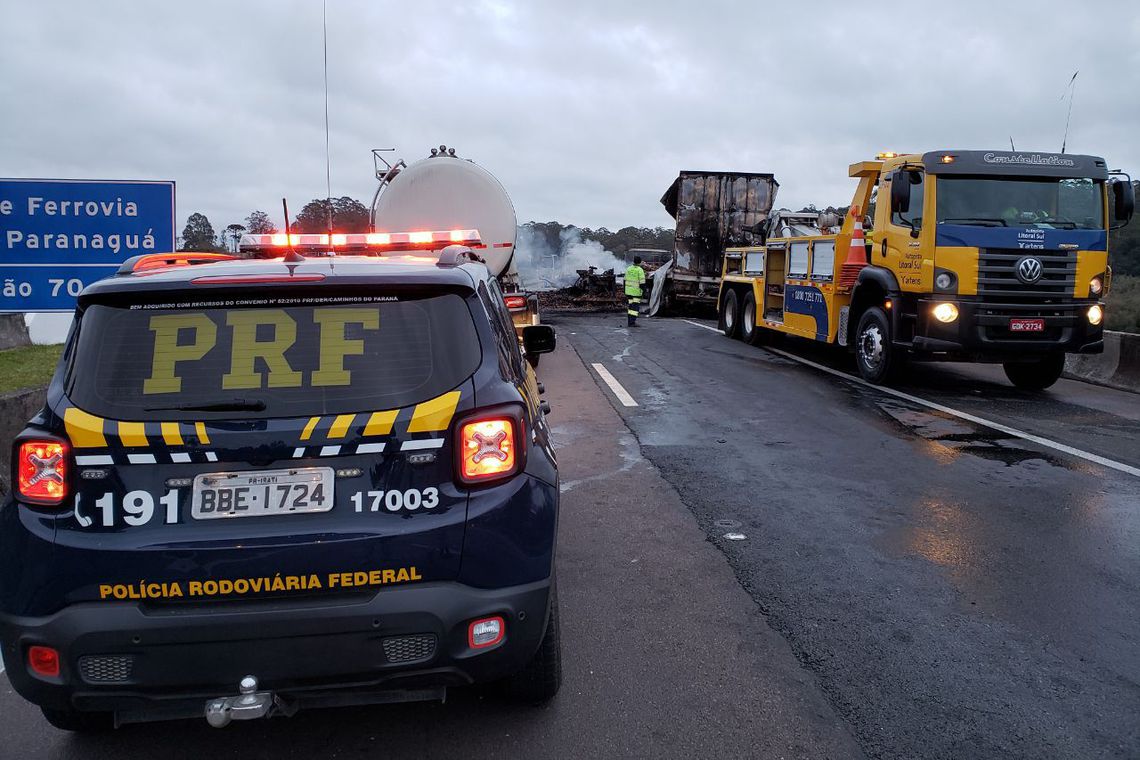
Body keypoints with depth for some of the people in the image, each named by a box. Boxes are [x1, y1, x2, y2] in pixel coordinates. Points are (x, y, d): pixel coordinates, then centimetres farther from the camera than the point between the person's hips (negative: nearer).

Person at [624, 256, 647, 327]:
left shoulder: (628, 269, 7)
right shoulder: (640, 270, -12)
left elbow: (625, 281, 12)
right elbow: (642, 283, -15)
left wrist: (625, 291, 20)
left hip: (629, 291, 6)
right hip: (636, 291, -6)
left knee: (631, 306, 14)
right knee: (635, 307, -4)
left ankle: (630, 322, 14)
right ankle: (632, 322, -10)